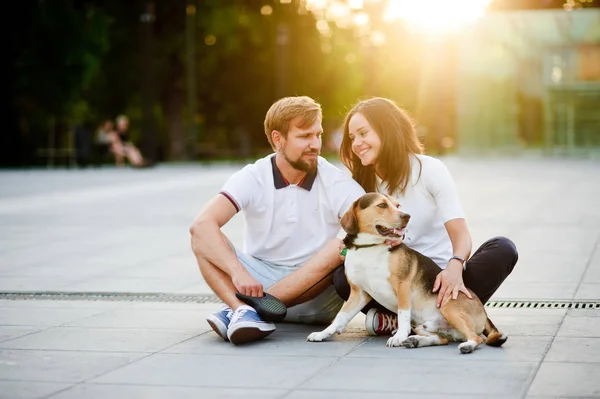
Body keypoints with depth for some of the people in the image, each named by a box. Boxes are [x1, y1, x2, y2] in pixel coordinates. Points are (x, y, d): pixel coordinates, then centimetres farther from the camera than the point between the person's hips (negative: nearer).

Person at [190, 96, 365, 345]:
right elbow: (202, 224, -22)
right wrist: (238, 272, -37)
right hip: (259, 283, 1)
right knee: (203, 238, -18)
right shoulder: (253, 179, -8)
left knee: (340, 247, -29)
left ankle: (253, 307, -35)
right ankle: (243, 310, -42)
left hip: (315, 295, 0)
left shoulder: (337, 184, -6)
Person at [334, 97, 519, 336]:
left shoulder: (430, 170, -4)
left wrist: (455, 266, -36)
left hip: (442, 280, -1)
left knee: (503, 249, -29)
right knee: (343, 277, -27)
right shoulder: (363, 184, 7)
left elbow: (461, 234, -14)